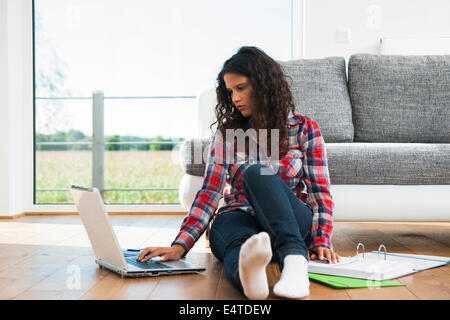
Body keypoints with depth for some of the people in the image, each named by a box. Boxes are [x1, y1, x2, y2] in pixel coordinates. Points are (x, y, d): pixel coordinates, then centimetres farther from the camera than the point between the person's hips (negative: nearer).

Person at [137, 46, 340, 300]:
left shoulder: (305, 129, 7)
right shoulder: (227, 132, 12)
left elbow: (320, 193, 4)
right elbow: (211, 193, 4)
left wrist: (322, 242, -12)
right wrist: (180, 246, -9)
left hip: (291, 222, -1)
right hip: (239, 218, 2)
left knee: (256, 172, -33)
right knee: (240, 242, -37)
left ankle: (294, 260, -54)